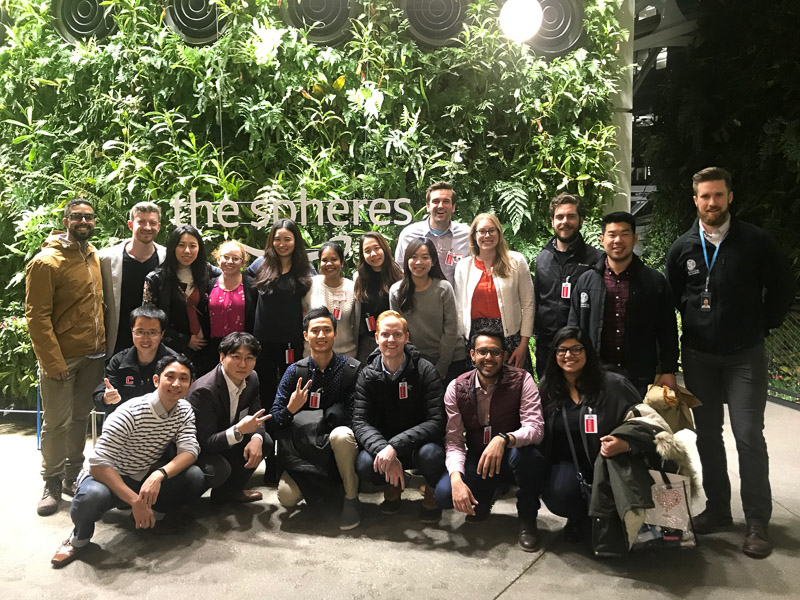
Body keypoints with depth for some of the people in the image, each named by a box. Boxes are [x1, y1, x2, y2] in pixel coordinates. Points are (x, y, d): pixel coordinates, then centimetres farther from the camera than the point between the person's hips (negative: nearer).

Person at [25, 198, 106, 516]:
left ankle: (72, 474, 27)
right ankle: (52, 483, 18)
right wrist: (52, 361, -16)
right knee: (57, 423, 3)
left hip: (94, 354, 6)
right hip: (62, 357, -5)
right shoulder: (46, 262, -11)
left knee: (80, 417, 13)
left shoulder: (94, 256, 9)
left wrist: (104, 344, 9)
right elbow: (37, 317, -13)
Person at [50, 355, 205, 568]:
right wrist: (135, 500, -36)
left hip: (150, 478, 4)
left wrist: (160, 474, -37)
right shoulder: (131, 412, -24)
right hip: (112, 478, -4)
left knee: (195, 477, -22)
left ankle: (154, 515, 7)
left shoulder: (185, 410, -5)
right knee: (92, 496, -39)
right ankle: (80, 537, -2)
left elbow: (189, 450, -17)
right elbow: (98, 464, -29)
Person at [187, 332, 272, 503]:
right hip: (196, 450, -8)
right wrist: (238, 430, -46)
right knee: (219, 470, -34)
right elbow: (206, 442, -29)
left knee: (265, 441, -7)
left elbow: (257, 415, 2)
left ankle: (228, 490, 10)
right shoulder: (204, 390, -31)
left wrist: (256, 438, -21)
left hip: (223, 441, 8)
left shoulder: (251, 379, -8)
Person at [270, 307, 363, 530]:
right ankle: (322, 481, 16)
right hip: (304, 448, 2)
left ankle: (351, 499, -14)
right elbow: (275, 417, -3)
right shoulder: (295, 371, -3)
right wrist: (290, 409, -25)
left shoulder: (352, 369, -10)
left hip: (341, 444, -2)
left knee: (341, 434, -37)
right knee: (287, 497, -18)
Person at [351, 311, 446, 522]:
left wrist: (395, 446, -32)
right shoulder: (367, 376, -4)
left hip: (419, 443, -2)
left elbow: (436, 422, -19)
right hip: (383, 442, 2)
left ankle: (431, 492, 2)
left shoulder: (426, 371, -11)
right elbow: (360, 422, -12)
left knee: (431, 454, -35)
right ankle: (393, 488, 8)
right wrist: (383, 449, -33)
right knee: (364, 465, -29)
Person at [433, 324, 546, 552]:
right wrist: (456, 479, -29)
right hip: (477, 460, 2)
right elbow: (453, 440, -11)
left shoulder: (521, 380, -13)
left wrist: (503, 439, -45)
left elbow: (536, 427, -24)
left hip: (511, 458, -1)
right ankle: (483, 499, 13)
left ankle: (527, 518, -8)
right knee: (444, 494, -25)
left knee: (523, 453, -38)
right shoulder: (456, 389, -8)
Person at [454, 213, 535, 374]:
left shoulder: (517, 261, 3)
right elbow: (459, 308, 10)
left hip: (509, 336, -1)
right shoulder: (463, 266, 9)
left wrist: (523, 343, -3)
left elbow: (528, 305, 2)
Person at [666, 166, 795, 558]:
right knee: (707, 435, 10)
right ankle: (717, 508, 24)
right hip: (699, 356, 3)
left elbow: (783, 286, 2)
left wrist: (764, 325, 1)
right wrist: (694, 325, 7)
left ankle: (757, 523, 8)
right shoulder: (683, 247, 2)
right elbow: (672, 297, 13)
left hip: (745, 356, -3)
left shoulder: (755, 241, -5)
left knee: (748, 436, -5)